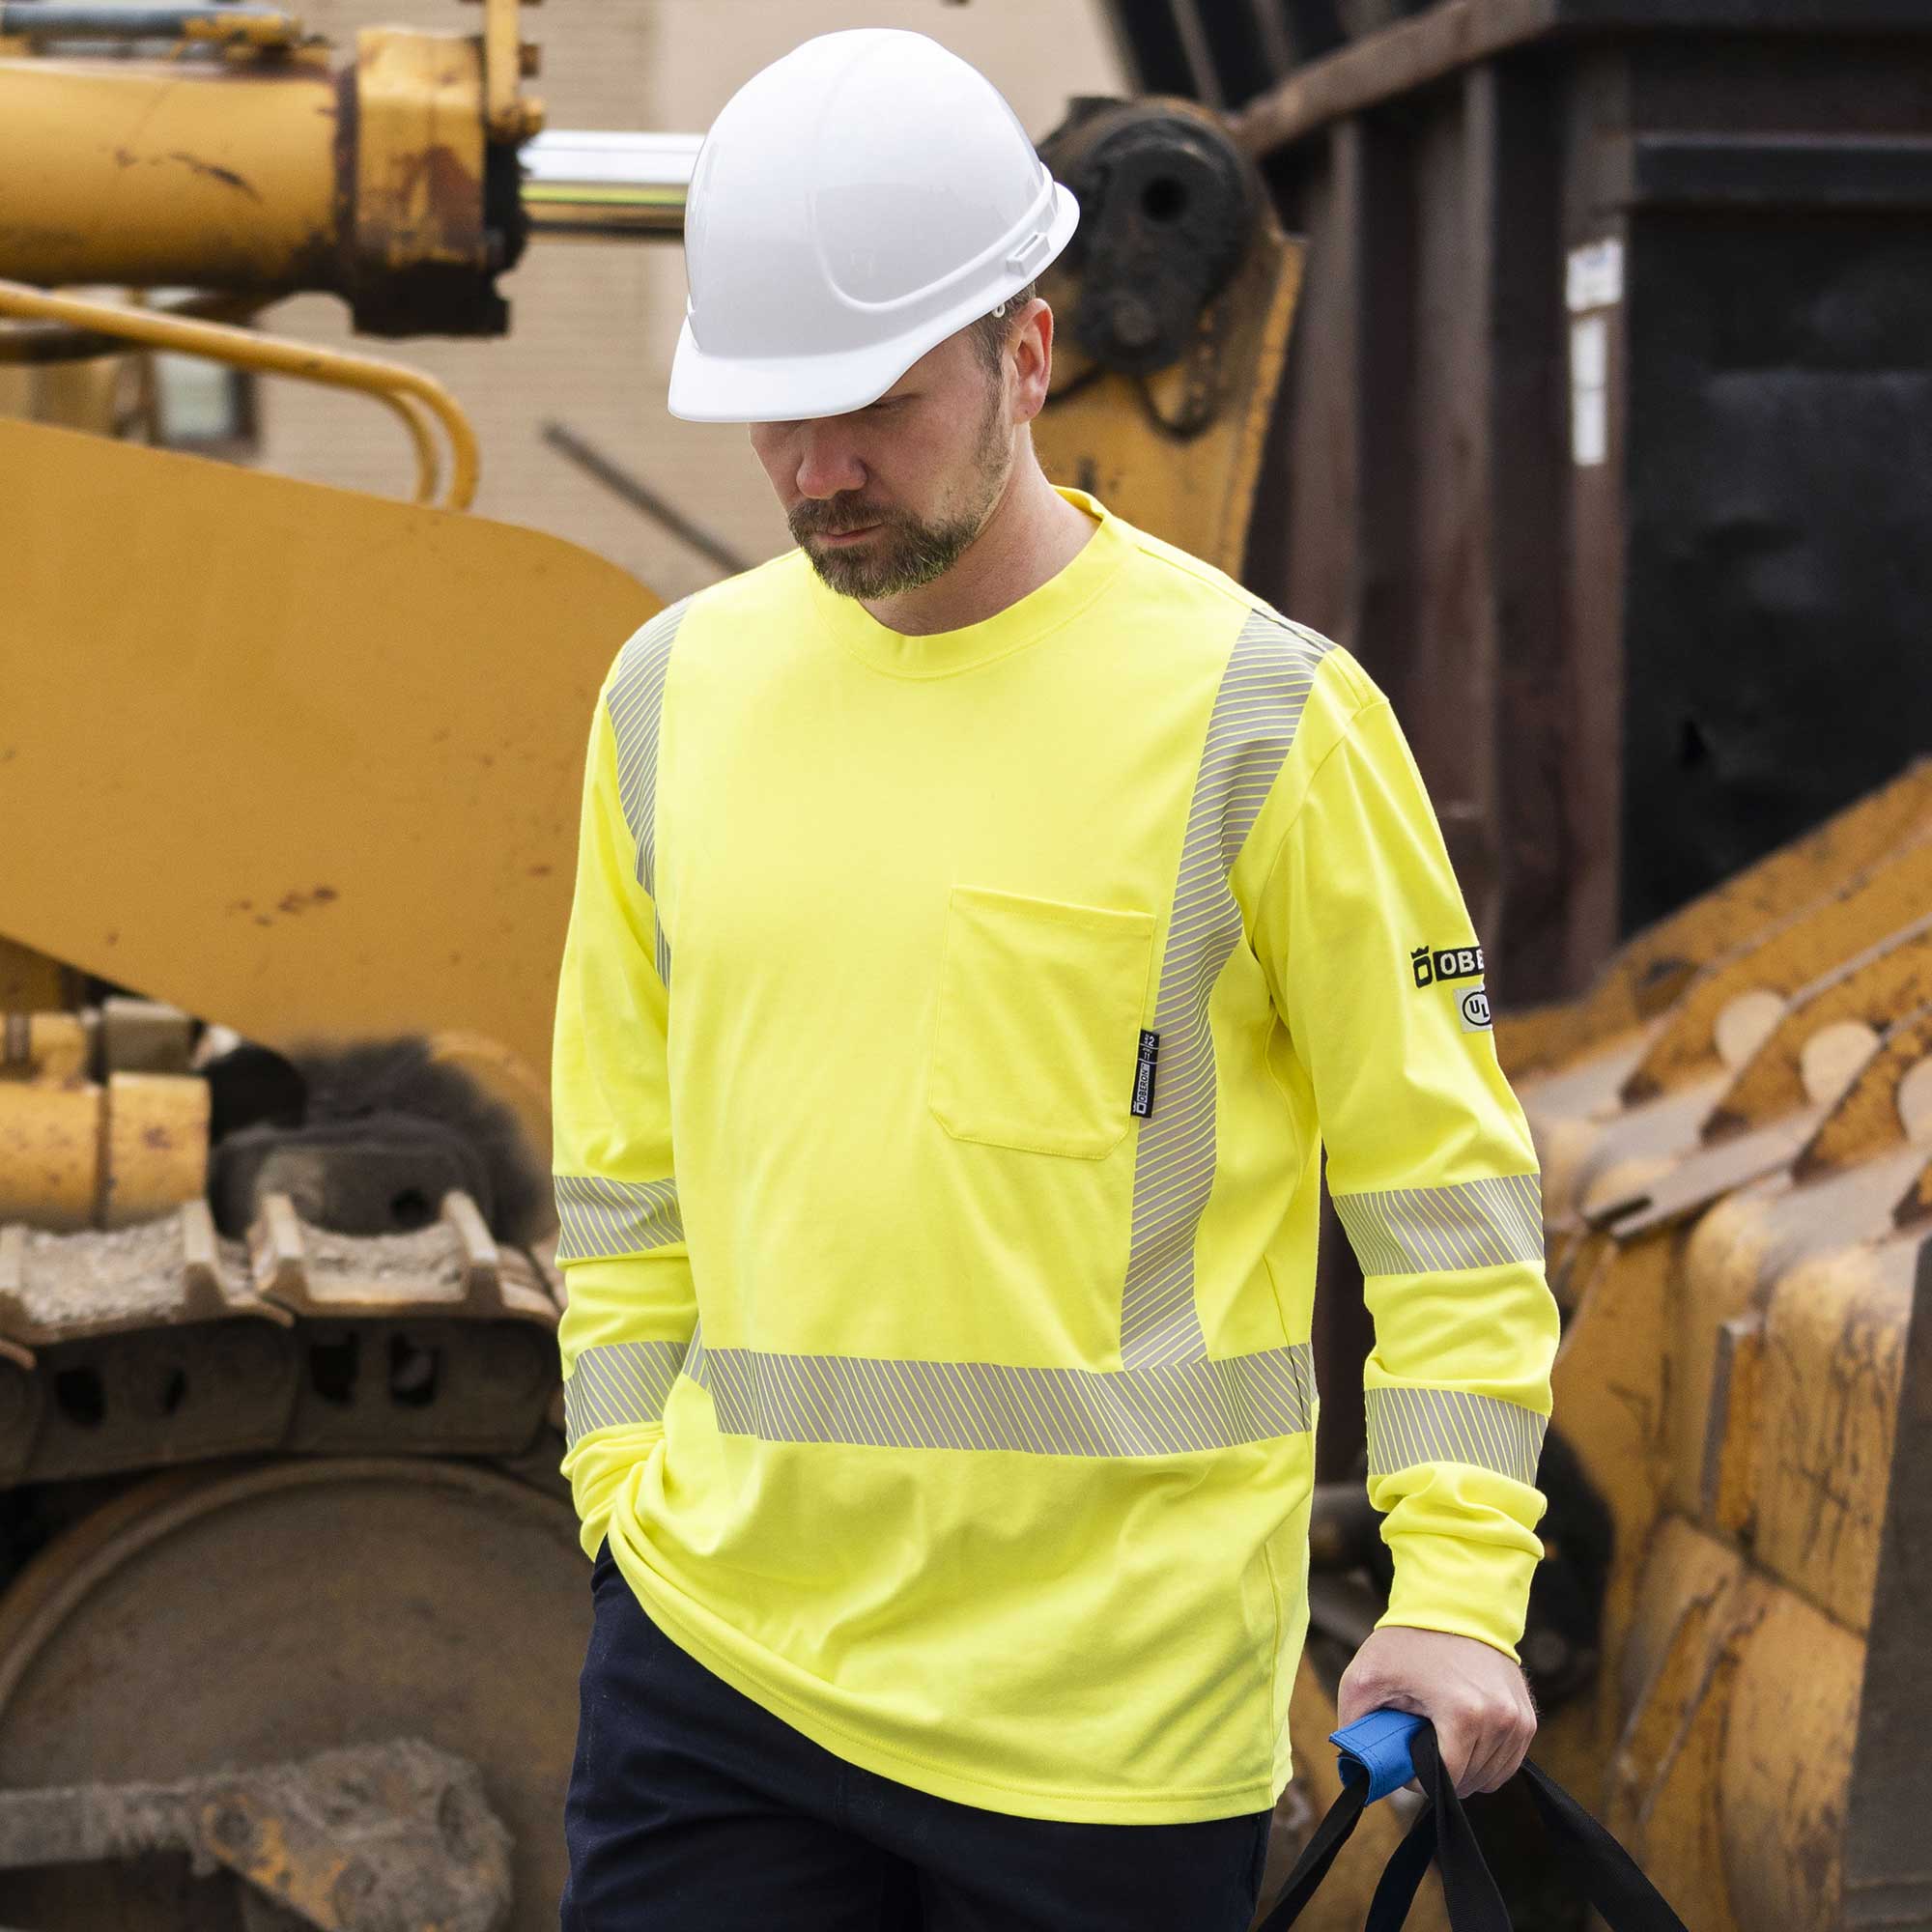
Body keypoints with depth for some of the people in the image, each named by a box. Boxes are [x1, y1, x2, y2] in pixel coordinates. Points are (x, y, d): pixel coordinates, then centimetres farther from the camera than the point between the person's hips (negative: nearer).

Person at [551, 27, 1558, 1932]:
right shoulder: (673, 689, 6)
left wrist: (1459, 1590, -10)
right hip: (714, 1658, 3)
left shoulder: (1259, 708, -7)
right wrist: (631, 1487, 7)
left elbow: (1448, 1182, -3)